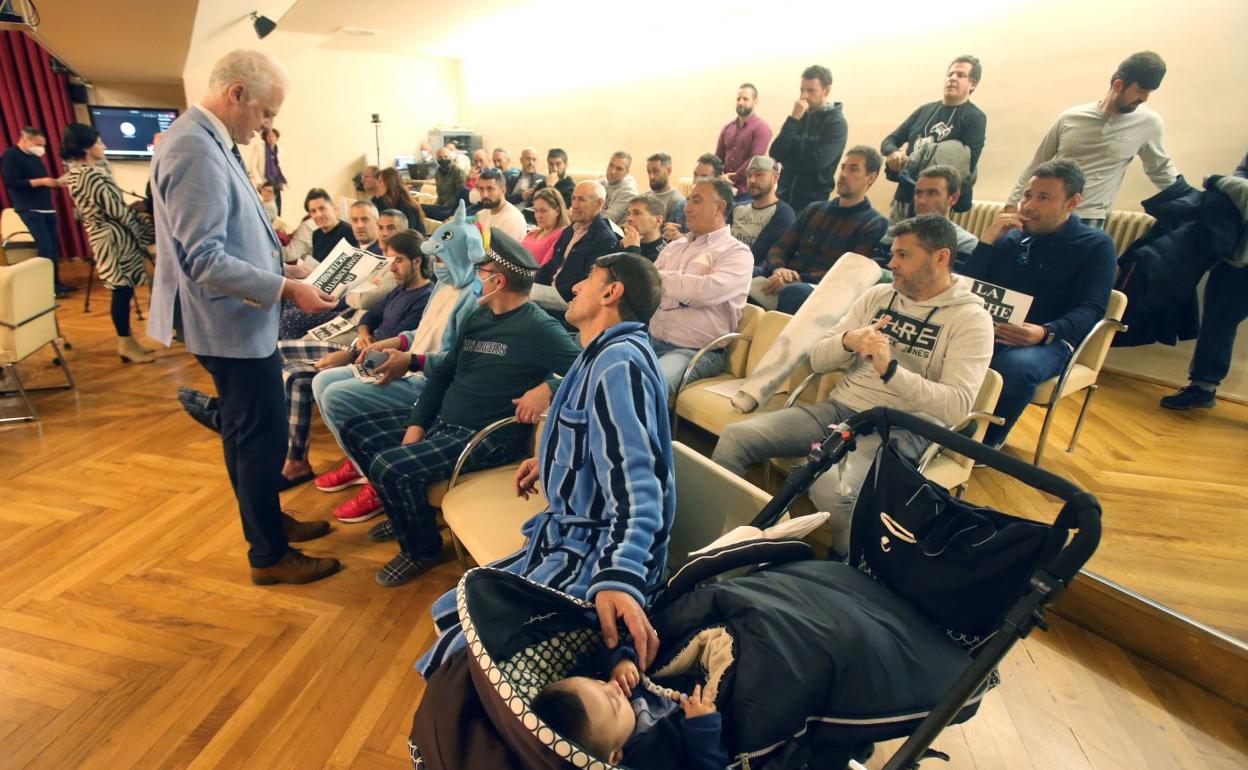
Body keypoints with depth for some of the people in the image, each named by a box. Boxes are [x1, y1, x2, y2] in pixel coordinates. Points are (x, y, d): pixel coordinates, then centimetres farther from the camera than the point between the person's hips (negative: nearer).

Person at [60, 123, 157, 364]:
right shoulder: (91, 176, -19)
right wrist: (144, 230, -8)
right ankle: (127, 345, 3)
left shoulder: (75, 173, 13)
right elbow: (116, 210, -18)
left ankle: (127, 342, 21)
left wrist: (132, 208, 17)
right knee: (123, 291, -4)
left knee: (122, 291, 14)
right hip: (114, 238, -10)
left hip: (102, 236, 10)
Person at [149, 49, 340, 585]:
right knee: (263, 438, 1)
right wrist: (287, 290, -24)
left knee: (246, 432, 20)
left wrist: (281, 254, 14)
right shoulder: (195, 149, -21)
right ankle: (269, 555, 16)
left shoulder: (210, 142, 10)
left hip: (237, 319, 10)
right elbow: (204, 261, -26)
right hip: (235, 324, -10)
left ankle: (267, 520, 38)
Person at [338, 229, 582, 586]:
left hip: (487, 437, -9)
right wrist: (416, 424, 4)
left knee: (389, 467, -24)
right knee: (355, 432, 11)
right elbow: (442, 372, 14)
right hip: (442, 421, 9)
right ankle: (405, 510, 24)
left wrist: (548, 388, -33)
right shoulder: (478, 317, 11)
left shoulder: (538, 329, -16)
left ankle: (422, 550, 4)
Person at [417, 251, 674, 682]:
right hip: (570, 539, 10)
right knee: (447, 611, 14)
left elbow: (635, 486, -31)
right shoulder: (607, 355, 13)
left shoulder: (619, 362, -20)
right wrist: (551, 464, 33)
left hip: (595, 558, -10)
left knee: (450, 666, -17)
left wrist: (620, 577, -44)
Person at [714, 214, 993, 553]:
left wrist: (890, 369, -27)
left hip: (899, 428, -5)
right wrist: (847, 341, -12)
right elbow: (818, 360, 10)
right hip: (839, 407, 5)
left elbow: (957, 406, -15)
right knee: (735, 437, -14)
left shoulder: (971, 318, -2)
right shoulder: (878, 295, 13)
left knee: (833, 491, -37)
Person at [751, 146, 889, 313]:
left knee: (795, 293, -41)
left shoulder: (874, 225, 7)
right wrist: (778, 269, -6)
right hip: (784, 282, 5)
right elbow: (780, 248, 18)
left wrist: (801, 279, -16)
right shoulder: (814, 210, 25)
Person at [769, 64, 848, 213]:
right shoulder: (798, 117, 10)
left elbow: (816, 162, -18)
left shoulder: (837, 123, -6)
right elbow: (776, 154, -4)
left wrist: (788, 160, -3)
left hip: (813, 203, -5)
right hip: (785, 196, 5)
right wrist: (794, 119, -10)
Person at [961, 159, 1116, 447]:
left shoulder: (1096, 245, 7)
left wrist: (1045, 333, -26)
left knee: (1017, 366, -39)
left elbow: (1091, 309, -5)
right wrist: (987, 240, -1)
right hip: (989, 330, 4)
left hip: (1048, 340, -3)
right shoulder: (1009, 237, 19)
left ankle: (988, 441, -10)